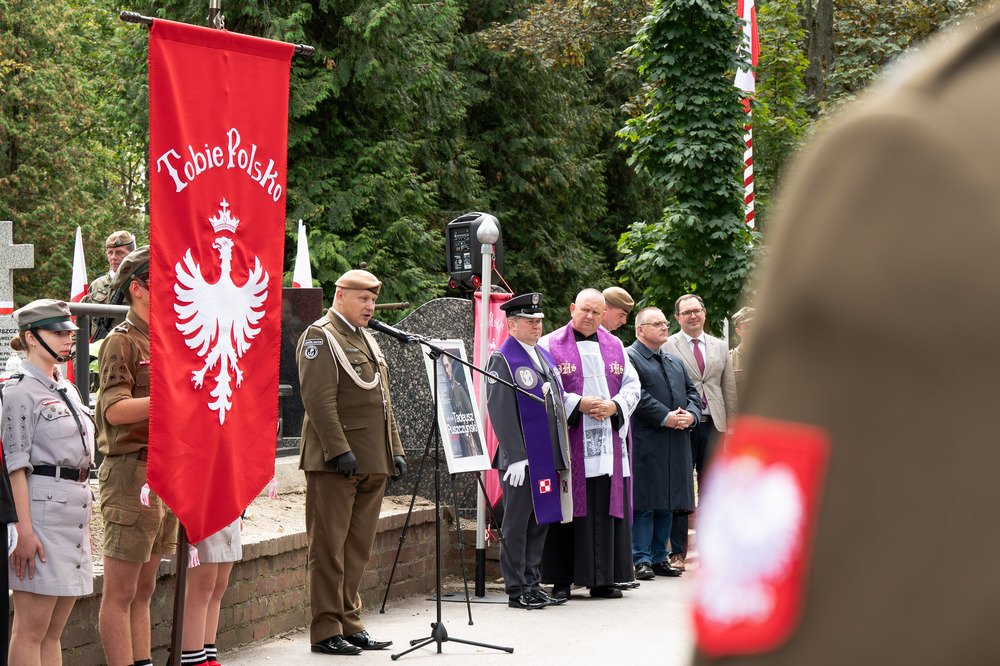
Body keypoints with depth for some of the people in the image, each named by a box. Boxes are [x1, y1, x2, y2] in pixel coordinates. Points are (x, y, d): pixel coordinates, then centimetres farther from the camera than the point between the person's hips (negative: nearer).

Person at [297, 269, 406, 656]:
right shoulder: (320, 337, -7)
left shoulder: (367, 340, 21)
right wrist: (339, 450, -21)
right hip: (334, 464, -8)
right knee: (329, 548, -4)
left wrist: (395, 450, 17)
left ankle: (349, 624, 17)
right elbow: (319, 399, -16)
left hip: (372, 464, 9)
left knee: (358, 550, 11)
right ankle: (326, 631, 0)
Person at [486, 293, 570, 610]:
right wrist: (515, 456, -19)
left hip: (547, 458, 8)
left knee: (540, 521, 12)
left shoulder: (545, 355, 17)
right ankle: (517, 590, 3)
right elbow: (500, 411, -14)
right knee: (517, 524, -2)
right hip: (522, 459, -8)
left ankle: (533, 584, 19)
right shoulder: (502, 359, -8)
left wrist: (562, 453, 18)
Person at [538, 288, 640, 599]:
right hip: (568, 441, -4)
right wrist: (578, 404, -16)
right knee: (568, 509, -4)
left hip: (607, 441, 4)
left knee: (605, 508, 2)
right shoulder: (550, 345, 2)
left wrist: (614, 406, -7)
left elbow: (632, 386, 12)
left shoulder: (614, 346, 16)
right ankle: (561, 580, 1)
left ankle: (603, 579, 7)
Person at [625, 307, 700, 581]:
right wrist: (665, 417, -18)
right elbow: (636, 395, -15)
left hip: (676, 445, 7)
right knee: (644, 502, -7)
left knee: (667, 504, 9)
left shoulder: (676, 362, 23)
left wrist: (691, 415, -1)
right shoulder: (628, 358, -4)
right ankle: (641, 559, -3)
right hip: (644, 443, -7)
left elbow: (693, 393, 20)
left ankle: (660, 557, 15)